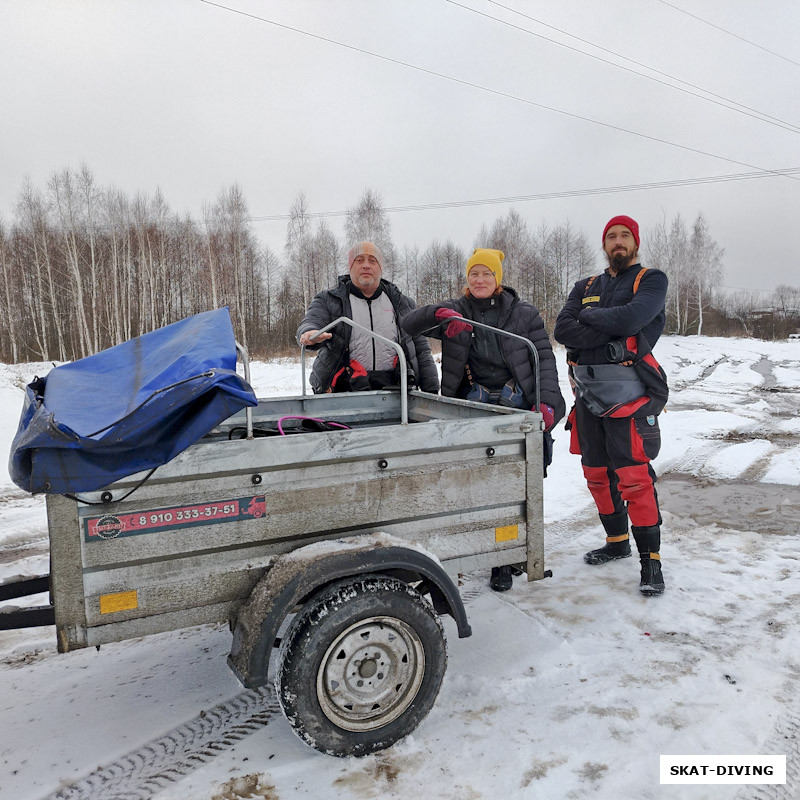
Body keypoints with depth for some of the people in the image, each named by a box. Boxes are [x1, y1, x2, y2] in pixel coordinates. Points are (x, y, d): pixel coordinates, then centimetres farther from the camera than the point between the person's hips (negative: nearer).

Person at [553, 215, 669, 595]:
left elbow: (629, 319, -19)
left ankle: (651, 559, 2)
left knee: (634, 478, -10)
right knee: (597, 475, 13)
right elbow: (562, 329, -3)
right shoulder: (586, 288, 16)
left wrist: (589, 315, -4)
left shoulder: (651, 280, 3)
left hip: (629, 395, -5)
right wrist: (610, 335, -14)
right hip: (588, 393, 6)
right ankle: (617, 541, 30)